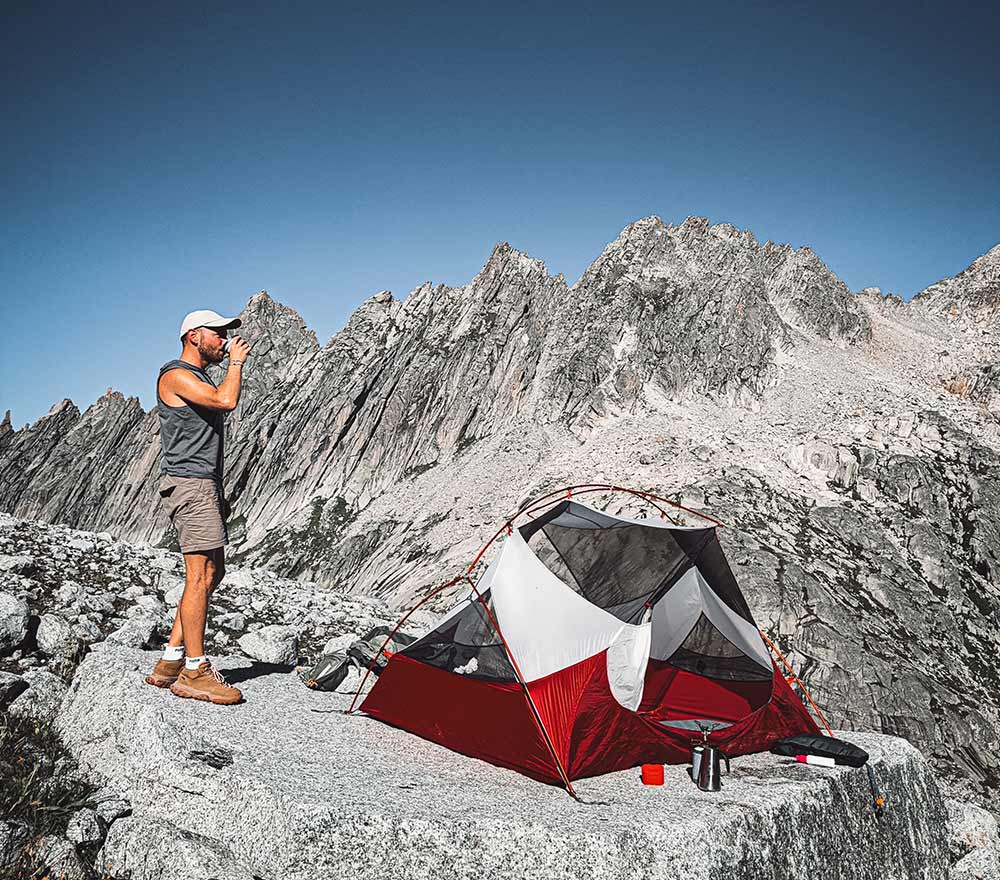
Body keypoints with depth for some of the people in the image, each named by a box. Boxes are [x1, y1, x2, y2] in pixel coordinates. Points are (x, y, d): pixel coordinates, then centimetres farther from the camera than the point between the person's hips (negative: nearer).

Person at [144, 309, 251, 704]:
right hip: (188, 483, -10)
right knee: (200, 575, -11)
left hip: (205, 485, 10)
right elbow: (227, 400, -24)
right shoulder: (176, 375, -7)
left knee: (212, 572, 9)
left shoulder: (201, 378, 24)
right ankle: (194, 672, -4)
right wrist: (236, 362, -6)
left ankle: (171, 660, 16)